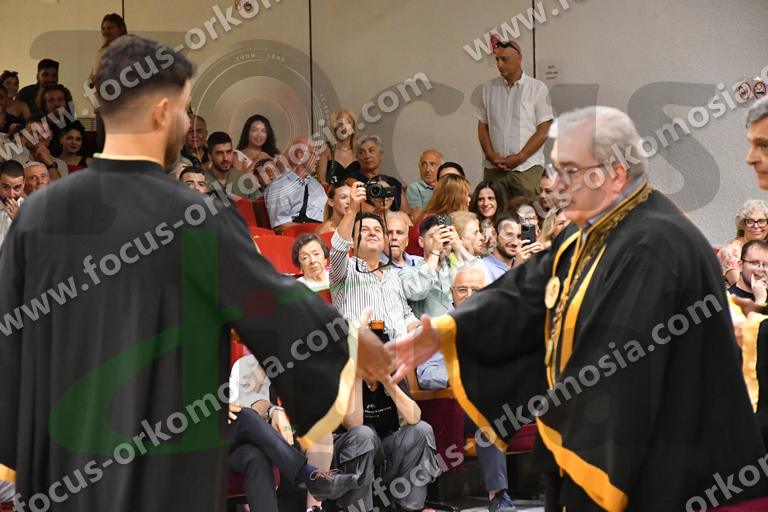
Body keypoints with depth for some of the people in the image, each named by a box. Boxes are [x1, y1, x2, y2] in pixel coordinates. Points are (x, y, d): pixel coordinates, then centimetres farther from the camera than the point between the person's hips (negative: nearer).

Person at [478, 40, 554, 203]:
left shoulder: (538, 88, 1)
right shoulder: (488, 89, 12)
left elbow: (543, 131, -2)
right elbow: (482, 126, 14)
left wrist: (519, 157, -10)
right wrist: (491, 155, -3)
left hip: (527, 167, -3)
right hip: (494, 169, 3)